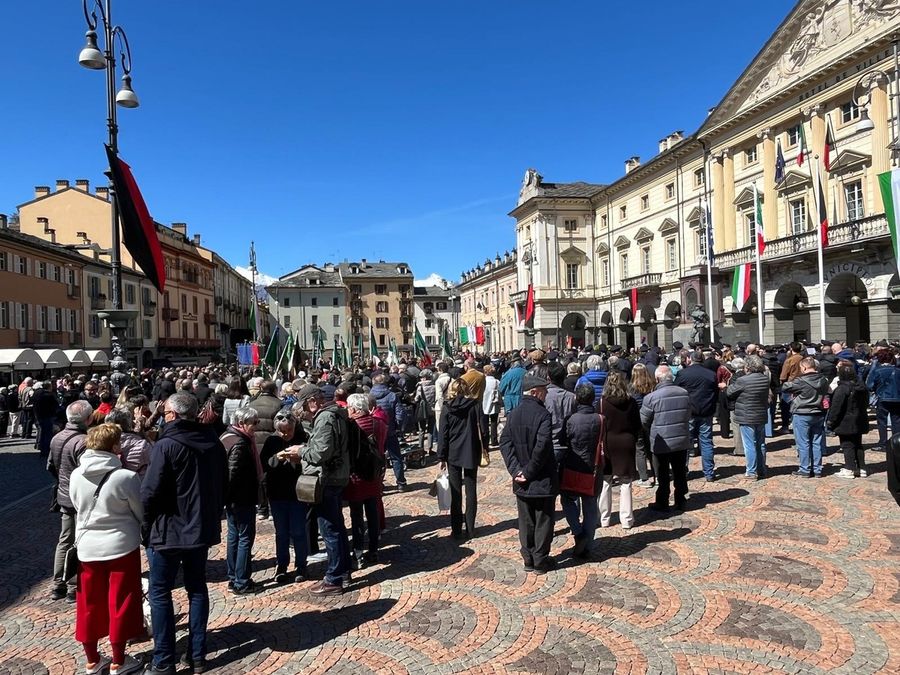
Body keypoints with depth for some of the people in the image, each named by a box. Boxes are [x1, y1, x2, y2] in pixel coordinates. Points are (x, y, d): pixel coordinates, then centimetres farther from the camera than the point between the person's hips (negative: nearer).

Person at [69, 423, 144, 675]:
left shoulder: (75, 476, -7)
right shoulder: (127, 477, -22)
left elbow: (79, 508, 7)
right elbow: (141, 512, -8)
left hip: (87, 546, 5)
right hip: (121, 546, -4)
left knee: (90, 604, 17)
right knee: (120, 604, 10)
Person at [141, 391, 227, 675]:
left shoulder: (166, 445, -17)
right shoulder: (214, 442, 2)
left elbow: (150, 492, -19)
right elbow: (223, 484, 10)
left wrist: (145, 526, -4)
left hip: (169, 529, -6)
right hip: (203, 527, 6)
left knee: (160, 593, 8)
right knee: (197, 588, 15)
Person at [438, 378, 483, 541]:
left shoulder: (447, 407, -5)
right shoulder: (475, 405, -4)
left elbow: (444, 434, -4)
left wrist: (442, 457, 1)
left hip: (453, 454, -1)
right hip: (471, 454, 1)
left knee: (455, 493, 7)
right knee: (471, 492, 10)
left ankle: (457, 530, 9)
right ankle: (470, 529, 14)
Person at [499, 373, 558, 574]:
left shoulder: (513, 414, 2)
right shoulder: (542, 414, -17)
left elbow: (504, 442, -5)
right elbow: (542, 446, -25)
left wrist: (516, 469, -9)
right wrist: (530, 470, -14)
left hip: (522, 481, 6)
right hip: (543, 479, -5)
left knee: (525, 520, 15)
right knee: (543, 519, 8)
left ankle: (528, 559, 24)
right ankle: (541, 561, 16)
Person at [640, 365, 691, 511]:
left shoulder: (652, 397, -20)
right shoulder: (685, 393, -5)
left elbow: (644, 421, -9)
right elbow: (688, 415, 9)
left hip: (661, 443, -4)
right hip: (682, 441, 4)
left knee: (662, 475, 9)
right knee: (680, 472, 18)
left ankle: (662, 503, 19)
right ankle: (680, 500, 30)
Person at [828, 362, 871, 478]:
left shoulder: (842, 388, -20)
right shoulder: (862, 387, 6)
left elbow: (836, 407, -20)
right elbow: (866, 404, 17)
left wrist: (831, 420, -12)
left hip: (845, 423, -8)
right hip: (859, 422, 8)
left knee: (847, 445, -1)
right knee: (858, 445, 16)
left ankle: (849, 470, 2)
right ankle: (861, 468, 20)